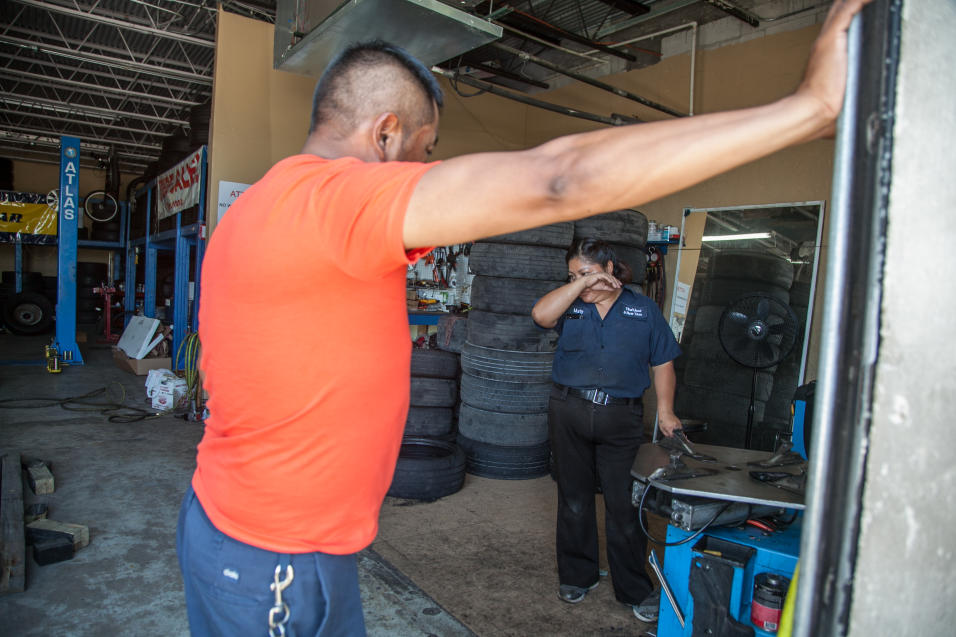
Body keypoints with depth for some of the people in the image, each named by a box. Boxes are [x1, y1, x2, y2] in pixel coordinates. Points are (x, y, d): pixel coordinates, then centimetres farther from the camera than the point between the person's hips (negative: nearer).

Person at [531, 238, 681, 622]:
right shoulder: (571, 306, 7)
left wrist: (665, 411, -1)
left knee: (624, 506, 3)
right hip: (569, 413, 2)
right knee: (574, 500, 14)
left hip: (621, 420, -1)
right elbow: (540, 314, -16)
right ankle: (577, 576, 32)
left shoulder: (643, 309, 6)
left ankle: (635, 590, 20)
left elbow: (663, 364, 7)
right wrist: (581, 284, -14)